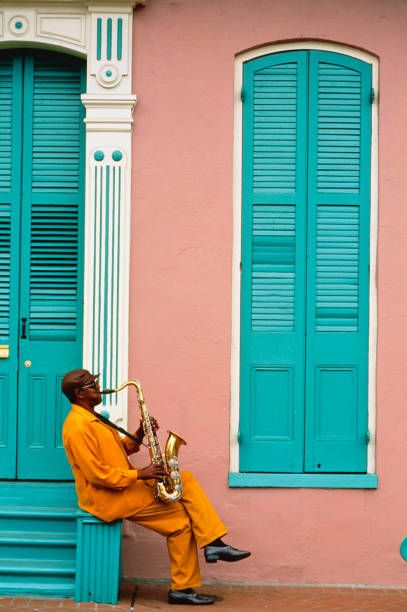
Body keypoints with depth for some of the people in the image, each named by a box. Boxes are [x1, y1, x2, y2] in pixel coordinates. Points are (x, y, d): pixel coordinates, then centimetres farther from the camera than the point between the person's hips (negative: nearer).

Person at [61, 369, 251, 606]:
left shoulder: (92, 419, 14)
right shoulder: (78, 427, -19)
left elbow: (120, 448, 18)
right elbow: (98, 475, -24)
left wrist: (139, 435, 0)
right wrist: (139, 474, -20)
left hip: (125, 484, 10)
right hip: (109, 497, -10)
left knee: (186, 480, 3)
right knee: (181, 520, -9)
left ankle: (213, 543, -7)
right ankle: (182, 589, 2)